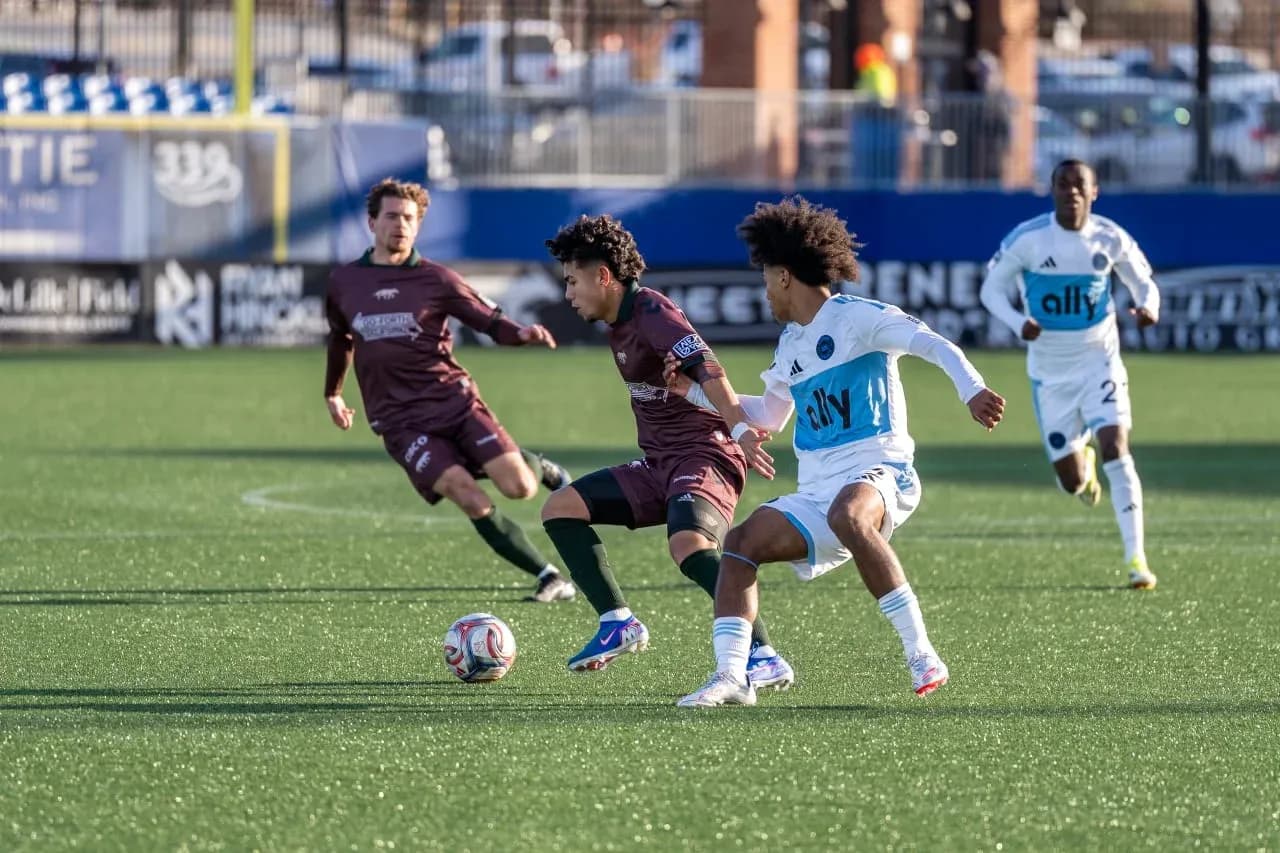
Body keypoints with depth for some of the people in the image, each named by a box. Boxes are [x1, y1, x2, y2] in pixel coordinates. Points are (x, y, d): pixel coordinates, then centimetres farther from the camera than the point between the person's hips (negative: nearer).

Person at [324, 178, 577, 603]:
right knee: (471, 499, -21)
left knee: (517, 486, -17)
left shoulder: (436, 280, 1)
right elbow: (340, 338, 27)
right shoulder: (343, 283, 8)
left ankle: (540, 468, 23)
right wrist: (332, 393, 38)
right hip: (400, 421, 0)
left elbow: (490, 321, 2)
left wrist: (524, 334, -20)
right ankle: (550, 578, -12)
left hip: (453, 400, 0)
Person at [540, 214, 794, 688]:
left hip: (703, 457, -10)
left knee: (689, 545, -35)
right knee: (559, 510, 7)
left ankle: (764, 658, -33)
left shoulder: (652, 312, -15)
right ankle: (618, 624, 10)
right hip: (658, 465, 10)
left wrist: (741, 432, -40)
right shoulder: (620, 325, 15)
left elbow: (708, 372, -28)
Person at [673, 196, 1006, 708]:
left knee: (846, 514, -40)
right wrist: (696, 392, 35)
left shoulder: (855, 317, -3)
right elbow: (768, 416, 38)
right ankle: (731, 678, -20)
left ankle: (922, 656, -37)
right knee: (741, 542, -10)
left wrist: (971, 389, -33)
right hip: (815, 490, 8)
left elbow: (934, 345, -16)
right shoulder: (790, 343, 22)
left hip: (877, 471, -8)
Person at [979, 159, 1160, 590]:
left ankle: (1136, 557, -15)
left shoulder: (1111, 239, -9)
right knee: (1072, 483, 5)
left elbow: (1143, 282, 5)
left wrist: (1148, 305, -19)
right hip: (1050, 371, 0)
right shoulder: (1027, 239, -14)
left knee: (1115, 448, -20)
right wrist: (1018, 322, -24)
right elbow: (991, 288, -4)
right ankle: (1083, 463, 47)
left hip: (1099, 361, 0)